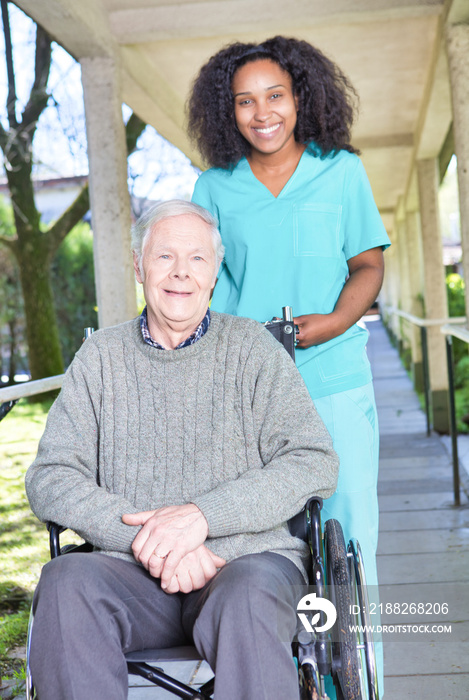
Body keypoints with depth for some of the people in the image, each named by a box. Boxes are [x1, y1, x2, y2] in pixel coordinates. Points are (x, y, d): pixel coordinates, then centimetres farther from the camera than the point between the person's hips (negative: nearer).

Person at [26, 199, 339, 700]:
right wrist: (143, 535, -14)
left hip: (248, 559, -1)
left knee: (247, 599, -35)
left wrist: (203, 514, -16)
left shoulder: (250, 347, 7)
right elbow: (49, 478, 3)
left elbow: (315, 462, -3)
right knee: (65, 582, -29)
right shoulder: (101, 356, 12)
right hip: (133, 568, 2)